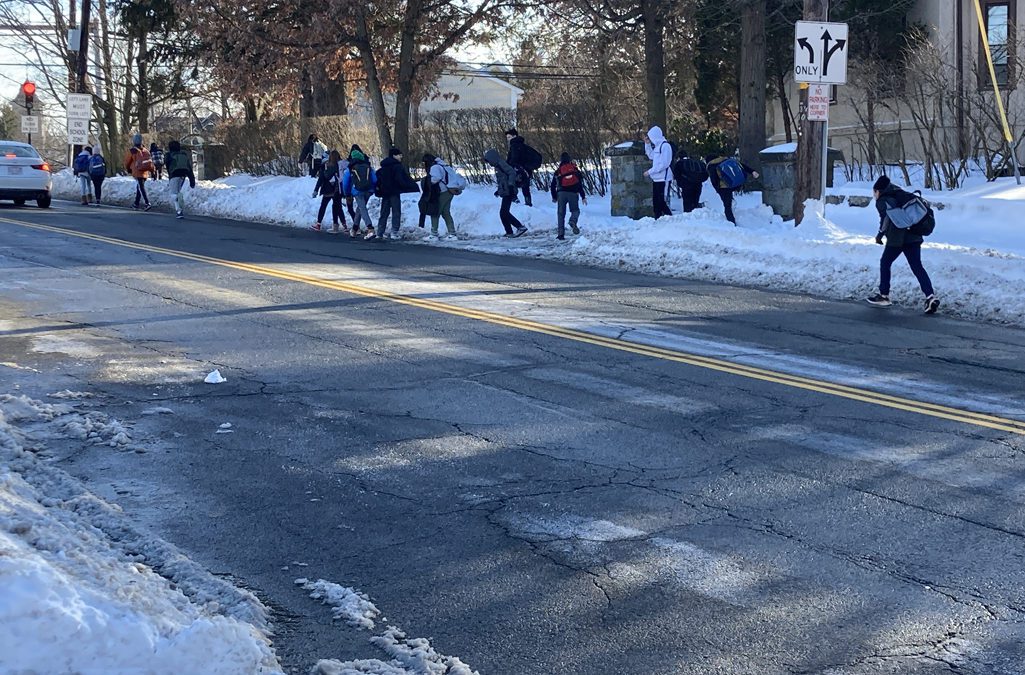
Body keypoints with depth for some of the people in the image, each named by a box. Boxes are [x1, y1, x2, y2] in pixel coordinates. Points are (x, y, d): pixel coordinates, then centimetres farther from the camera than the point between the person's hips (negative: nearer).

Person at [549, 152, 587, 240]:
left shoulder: (558, 171, 13)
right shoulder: (575, 169, 10)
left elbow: (553, 185, 15)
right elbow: (580, 184, 5)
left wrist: (554, 197, 28)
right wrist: (583, 197, 8)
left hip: (561, 193, 1)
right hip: (573, 193, 0)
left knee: (561, 213, 7)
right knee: (575, 210, 13)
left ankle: (561, 233, -3)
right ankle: (573, 221, -22)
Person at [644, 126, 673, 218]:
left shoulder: (665, 146, -14)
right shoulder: (657, 146, 14)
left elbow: (663, 164, -20)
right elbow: (651, 156, 32)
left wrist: (650, 172, -16)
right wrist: (647, 144, 19)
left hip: (663, 179, -10)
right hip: (656, 179, 10)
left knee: (662, 202, -12)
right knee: (655, 202, 12)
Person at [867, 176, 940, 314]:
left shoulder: (881, 201, 0)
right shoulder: (901, 196, 23)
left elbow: (888, 215, -17)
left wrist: (880, 234, -11)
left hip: (896, 239, -6)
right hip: (913, 237, 7)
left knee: (885, 263, 13)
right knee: (917, 267, 3)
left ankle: (884, 296, 19)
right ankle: (930, 296, -13)